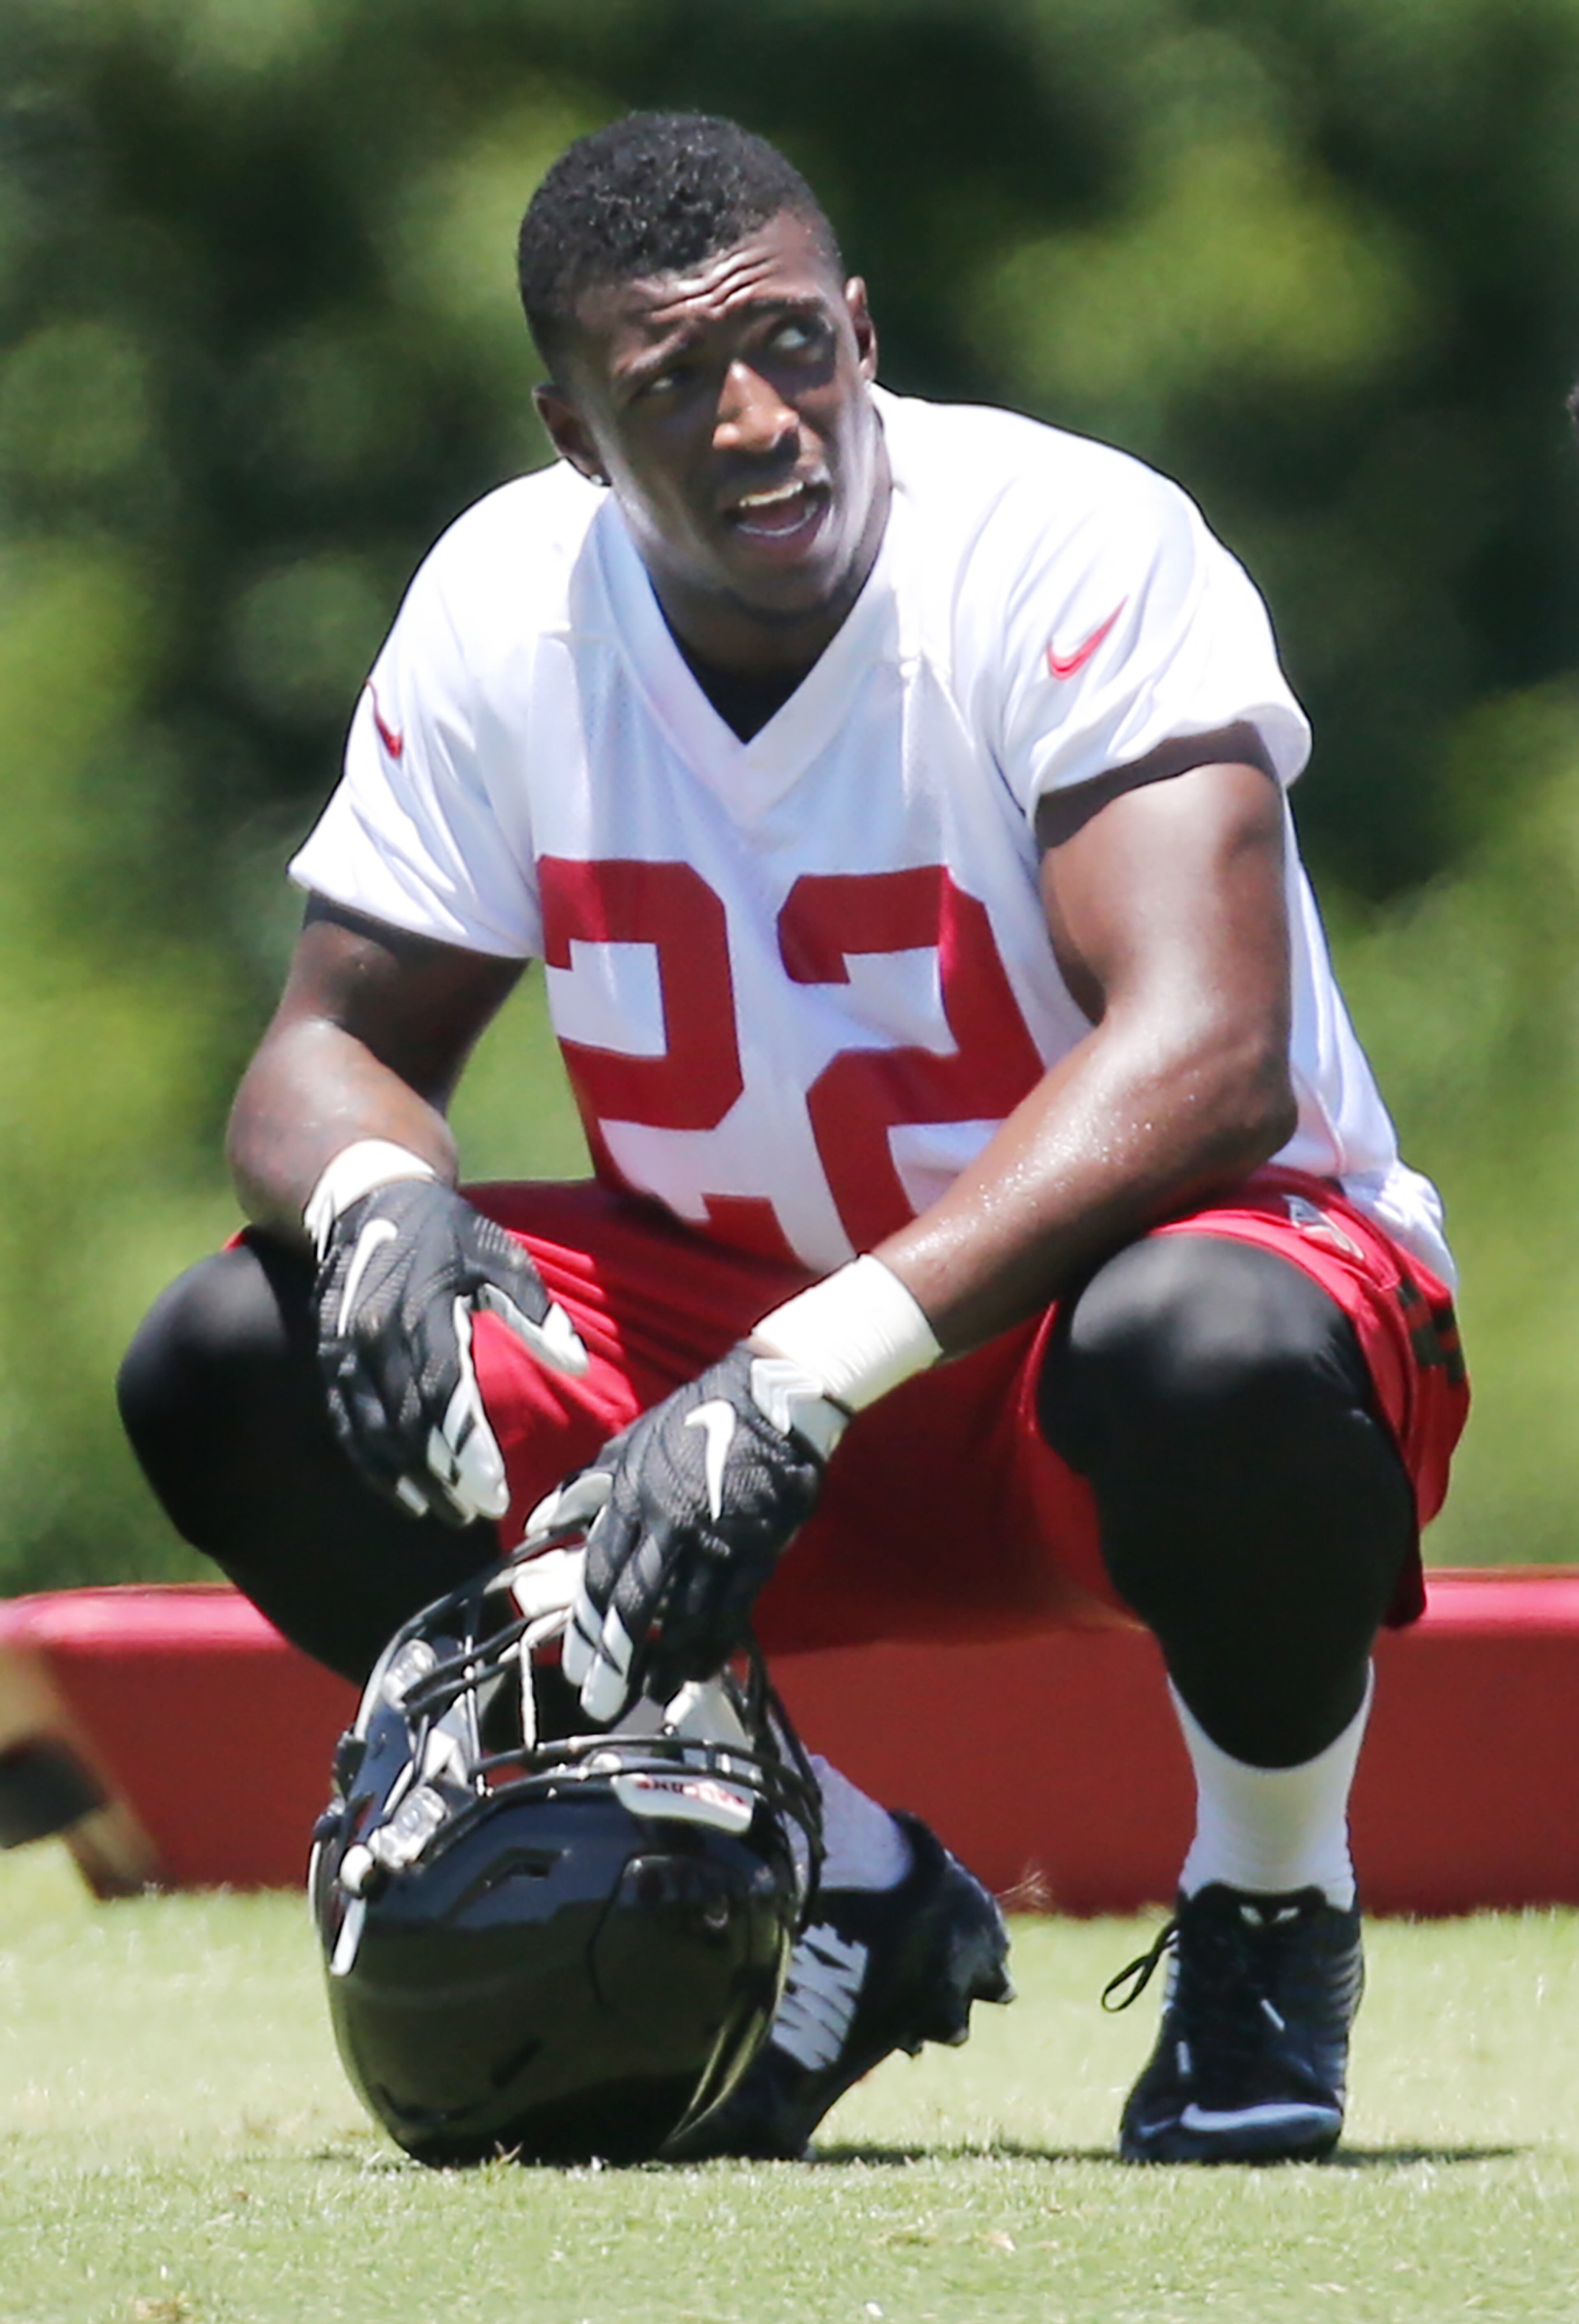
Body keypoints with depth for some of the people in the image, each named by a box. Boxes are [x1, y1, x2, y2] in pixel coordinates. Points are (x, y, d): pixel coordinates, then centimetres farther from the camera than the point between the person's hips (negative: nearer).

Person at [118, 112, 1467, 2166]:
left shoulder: (1073, 551, -22)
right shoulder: (510, 607, -6)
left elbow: (1207, 1057, -32)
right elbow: (337, 1045, 1)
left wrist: (804, 1374, -41)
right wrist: (380, 1208, -26)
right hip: (753, 1332, 5)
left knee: (1213, 1353, -41)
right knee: (235, 1368, -16)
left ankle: (1271, 1917, -7)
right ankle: (852, 1899, 1)